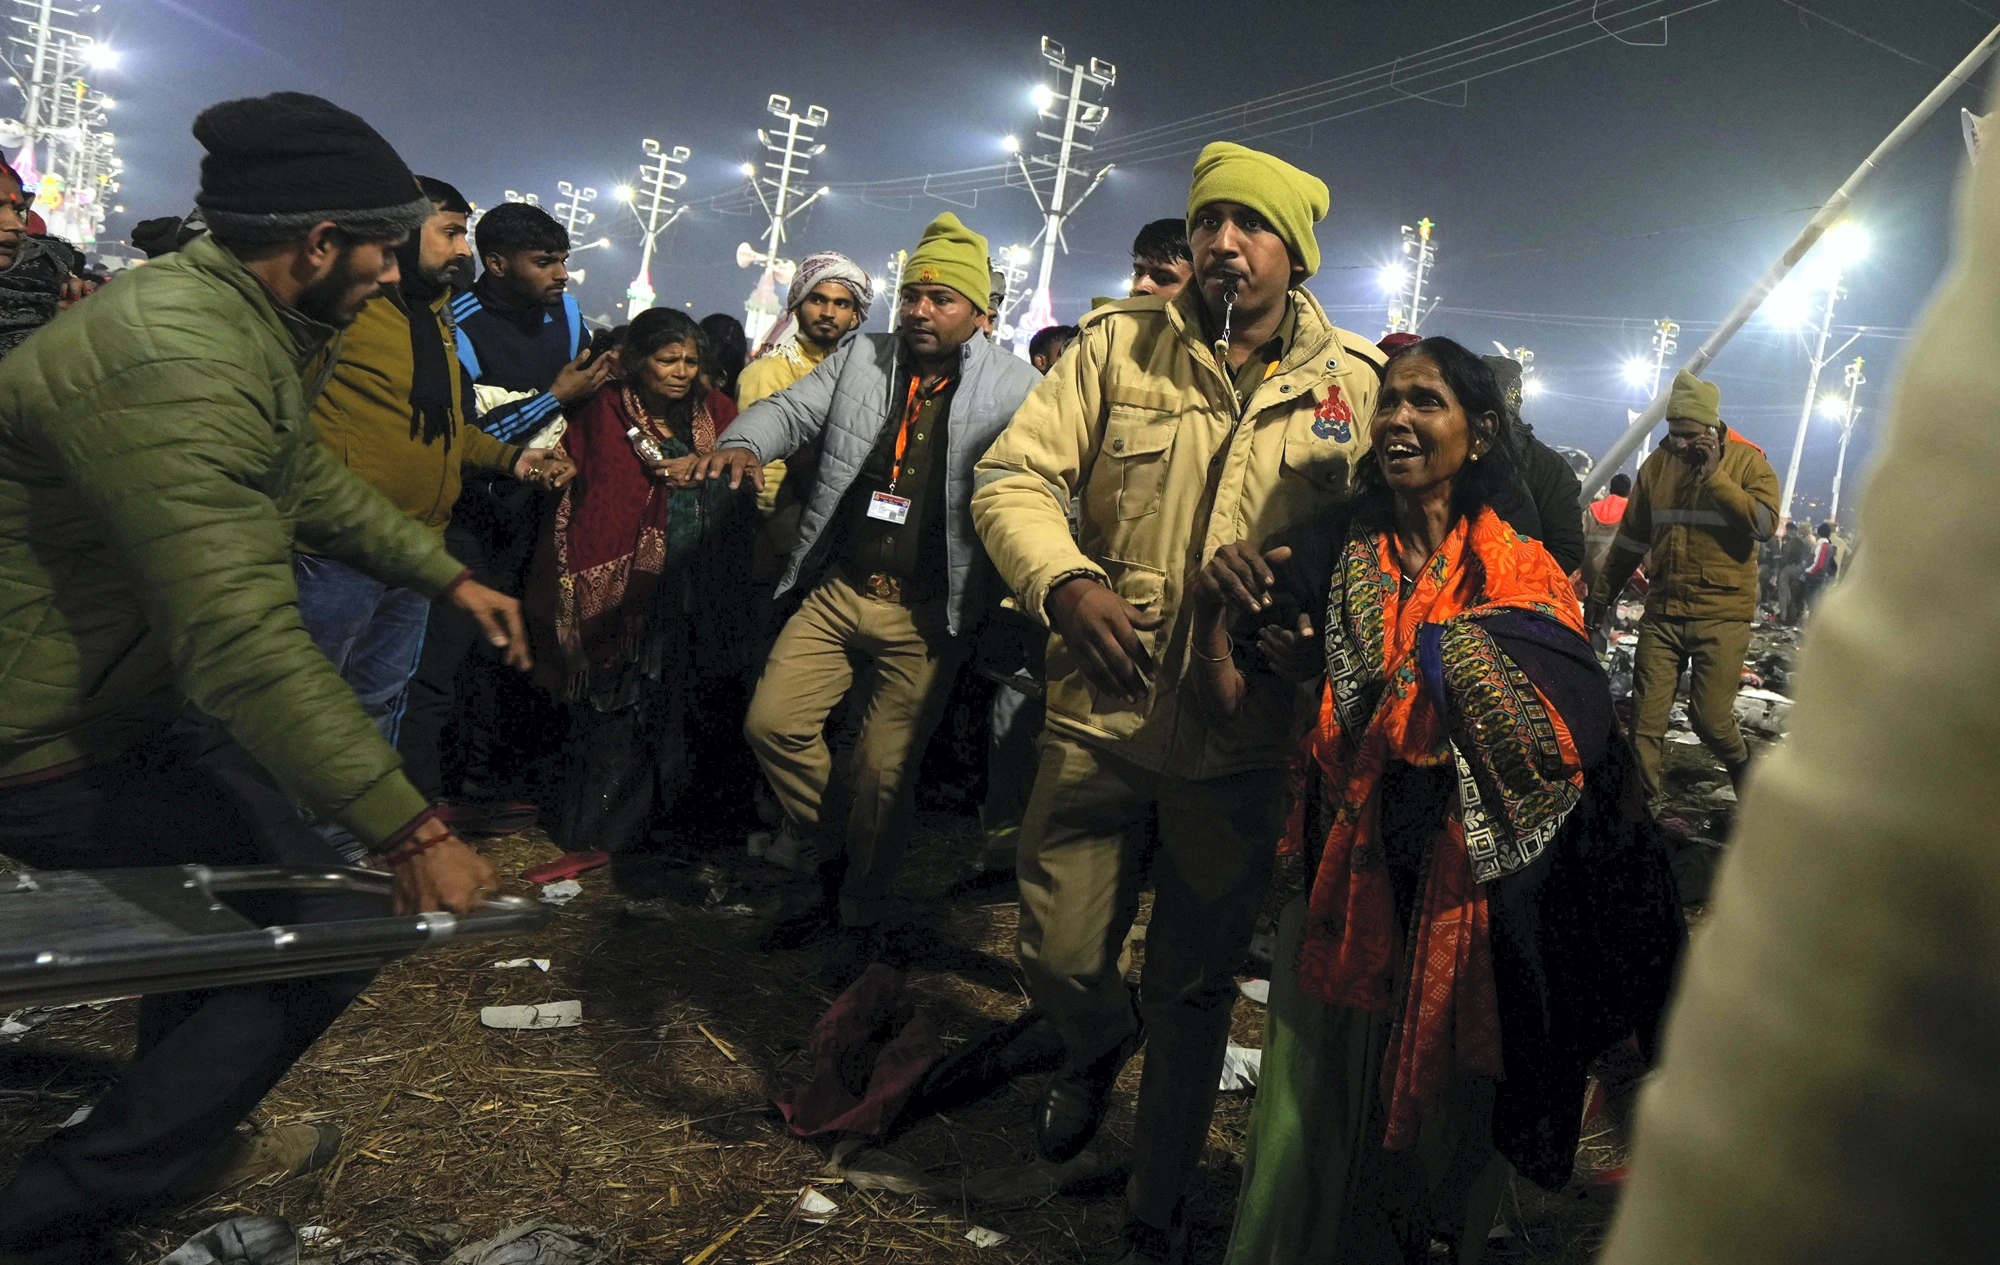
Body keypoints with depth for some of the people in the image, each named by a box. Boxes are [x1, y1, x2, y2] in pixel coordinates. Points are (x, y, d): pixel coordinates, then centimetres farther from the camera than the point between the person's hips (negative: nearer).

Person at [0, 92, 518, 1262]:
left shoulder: (245, 326, 2)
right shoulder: (172, 360, -32)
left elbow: (317, 482, 20)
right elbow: (247, 640, -37)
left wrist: (451, 576, 17)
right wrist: (408, 830, -34)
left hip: (142, 694, 10)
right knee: (327, 927, -5)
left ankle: (188, 1147, 43)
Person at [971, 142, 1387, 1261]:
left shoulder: (1357, 382, 0)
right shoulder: (1119, 343, -1)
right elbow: (1016, 477, -5)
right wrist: (1067, 583, -24)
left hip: (1244, 745, 0)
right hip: (1102, 717, 1)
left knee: (1197, 995, 12)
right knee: (1060, 957, 9)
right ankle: (1102, 1045, 48)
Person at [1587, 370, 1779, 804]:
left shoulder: (1747, 461, -3)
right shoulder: (1657, 465, 7)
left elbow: (1765, 523, -19)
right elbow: (1631, 538, 16)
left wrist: (1714, 476, -20)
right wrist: (1602, 594, 20)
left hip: (1722, 613, -3)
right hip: (1663, 611, 3)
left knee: (1710, 716, -4)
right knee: (1645, 719, 1)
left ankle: (1743, 770, 27)